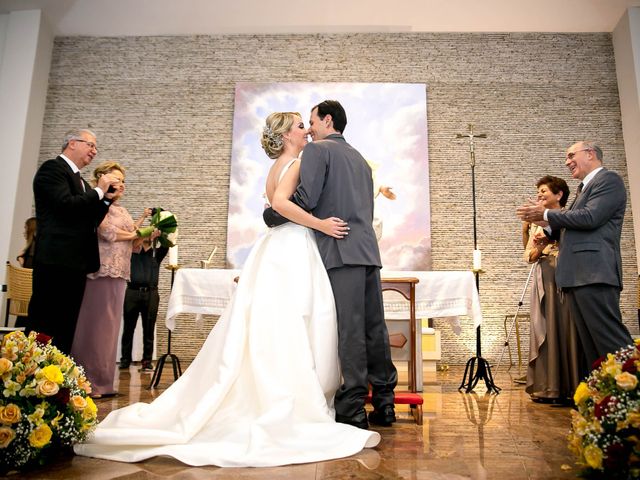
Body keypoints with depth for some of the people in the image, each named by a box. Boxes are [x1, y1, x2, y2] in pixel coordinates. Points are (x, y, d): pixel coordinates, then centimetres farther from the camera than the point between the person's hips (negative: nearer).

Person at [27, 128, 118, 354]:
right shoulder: (53, 168, -3)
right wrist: (99, 190, -7)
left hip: (76, 264, 9)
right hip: (56, 261, -9)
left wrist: (106, 198, 8)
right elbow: (66, 204, -19)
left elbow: (89, 221, 20)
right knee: (43, 327, -6)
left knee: (66, 328, 10)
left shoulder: (79, 179, 22)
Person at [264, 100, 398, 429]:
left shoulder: (317, 149, 2)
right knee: (374, 327, 8)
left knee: (349, 330, -8)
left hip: (341, 251, -8)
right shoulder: (360, 158, 26)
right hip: (368, 249, 8)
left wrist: (270, 215, 3)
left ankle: (353, 409, -4)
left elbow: (306, 198, -10)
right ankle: (383, 404, 15)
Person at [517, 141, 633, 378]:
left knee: (611, 340, -11)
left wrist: (546, 214, -5)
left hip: (594, 274, -9)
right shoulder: (584, 188, 27)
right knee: (590, 347, 7)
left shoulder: (608, 179, 0)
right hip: (576, 276, 9)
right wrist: (545, 223, 11)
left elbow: (590, 217, -15)